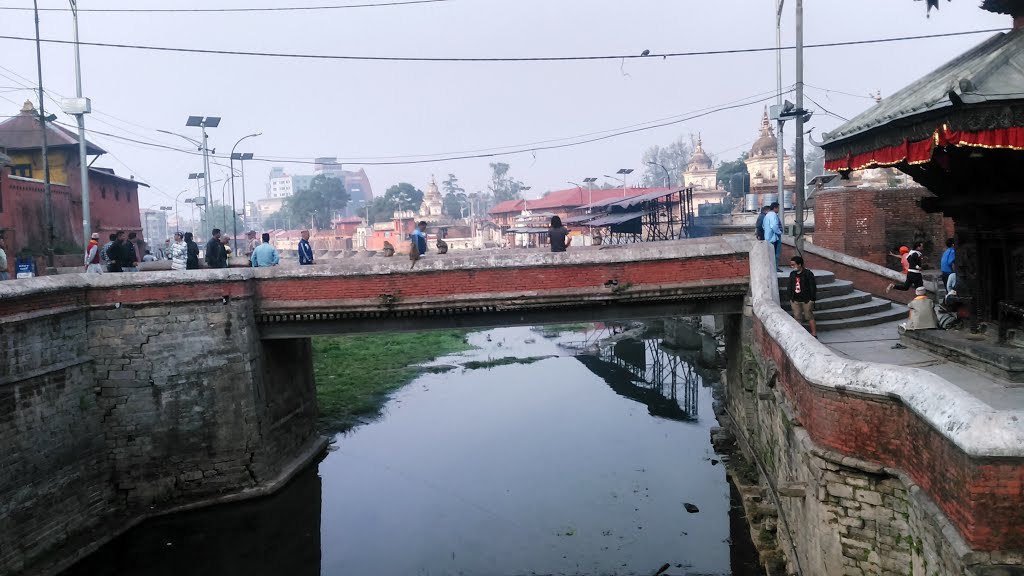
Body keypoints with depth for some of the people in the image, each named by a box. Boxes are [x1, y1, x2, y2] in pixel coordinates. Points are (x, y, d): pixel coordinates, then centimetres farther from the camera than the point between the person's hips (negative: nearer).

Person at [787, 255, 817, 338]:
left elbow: (813, 287, -10)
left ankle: (814, 334, 11)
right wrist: (790, 298, 12)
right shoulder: (792, 274, 7)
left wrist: (812, 299, -12)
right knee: (797, 318, 9)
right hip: (795, 300, 5)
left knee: (809, 317, 3)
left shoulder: (808, 274, -11)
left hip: (806, 300, -5)